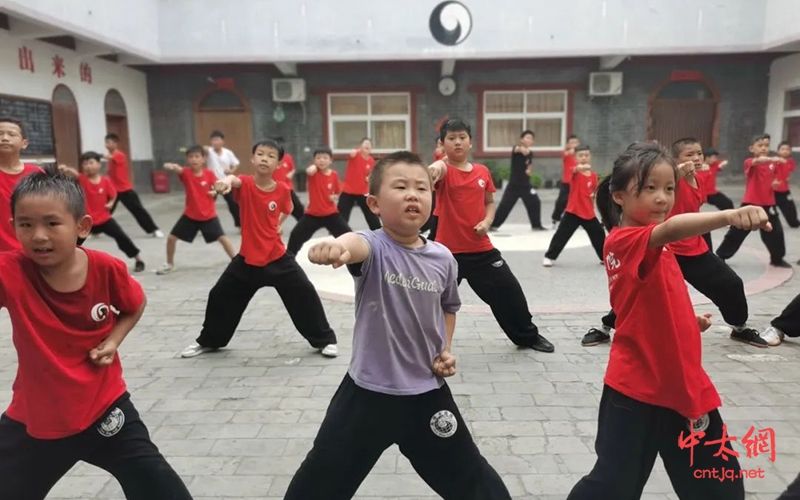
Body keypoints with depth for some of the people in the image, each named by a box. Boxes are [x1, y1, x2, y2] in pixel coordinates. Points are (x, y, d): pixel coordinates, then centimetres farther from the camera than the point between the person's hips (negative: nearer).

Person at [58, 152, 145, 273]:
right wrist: (66, 169, -54)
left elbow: (113, 195, 9)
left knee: (121, 237, -4)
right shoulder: (82, 179, -8)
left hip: (104, 218, 0)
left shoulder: (105, 181, -5)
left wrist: (110, 203, -12)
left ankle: (139, 260, 9)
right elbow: (73, 173, -31)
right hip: (86, 220, 0)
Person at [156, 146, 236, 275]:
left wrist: (215, 192, -18)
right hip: (190, 215, 2)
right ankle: (170, 264, 26)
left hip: (208, 215, -2)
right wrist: (170, 166, -55)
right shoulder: (186, 173, -10)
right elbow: (173, 168, -31)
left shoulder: (209, 174, -9)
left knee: (222, 238, -8)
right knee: (171, 238, 3)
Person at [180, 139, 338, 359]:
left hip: (277, 257, 0)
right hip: (248, 258, 1)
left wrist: (278, 224, 7)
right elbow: (234, 180, -40)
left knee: (305, 295, -7)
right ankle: (208, 341, 37)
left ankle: (325, 340, 12)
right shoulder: (245, 184, -12)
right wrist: (226, 180, -61)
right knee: (220, 297, 11)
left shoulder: (282, 190, -6)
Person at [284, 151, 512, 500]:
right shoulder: (375, 247, -16)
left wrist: (446, 350, 4)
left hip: (427, 392, 3)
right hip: (369, 392, -3)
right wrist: (335, 247, -65)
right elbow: (357, 244, -43)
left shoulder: (443, 258, -3)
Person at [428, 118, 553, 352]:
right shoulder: (445, 170, -9)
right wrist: (434, 169, -59)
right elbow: (438, 168, -34)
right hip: (448, 250, -4)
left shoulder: (483, 172, 6)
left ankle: (528, 336, 36)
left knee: (509, 291, 13)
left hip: (481, 249, 4)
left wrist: (487, 221, -3)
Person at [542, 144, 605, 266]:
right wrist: (582, 167, -57)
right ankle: (549, 257, 4)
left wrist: (594, 196, -3)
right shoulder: (575, 172, -7)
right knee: (561, 234, -6)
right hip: (573, 211, -4)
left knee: (599, 233, 9)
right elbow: (576, 169, -34)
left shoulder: (594, 175, 6)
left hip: (589, 212, 4)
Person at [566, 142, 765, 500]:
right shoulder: (625, 240, -17)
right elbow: (670, 229, -39)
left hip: (683, 386, 9)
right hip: (637, 388, -9)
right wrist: (729, 216, -55)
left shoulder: (650, 248, 11)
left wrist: (688, 321, 4)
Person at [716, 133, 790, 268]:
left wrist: (776, 183, -3)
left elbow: (775, 178, 22)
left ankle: (777, 259, 25)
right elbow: (758, 161, -33)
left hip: (768, 204, 4)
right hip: (750, 203, -4)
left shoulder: (774, 164, 6)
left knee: (775, 232, 6)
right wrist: (773, 159, -53)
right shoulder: (749, 162, -9)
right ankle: (720, 256, 12)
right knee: (737, 231, 1)